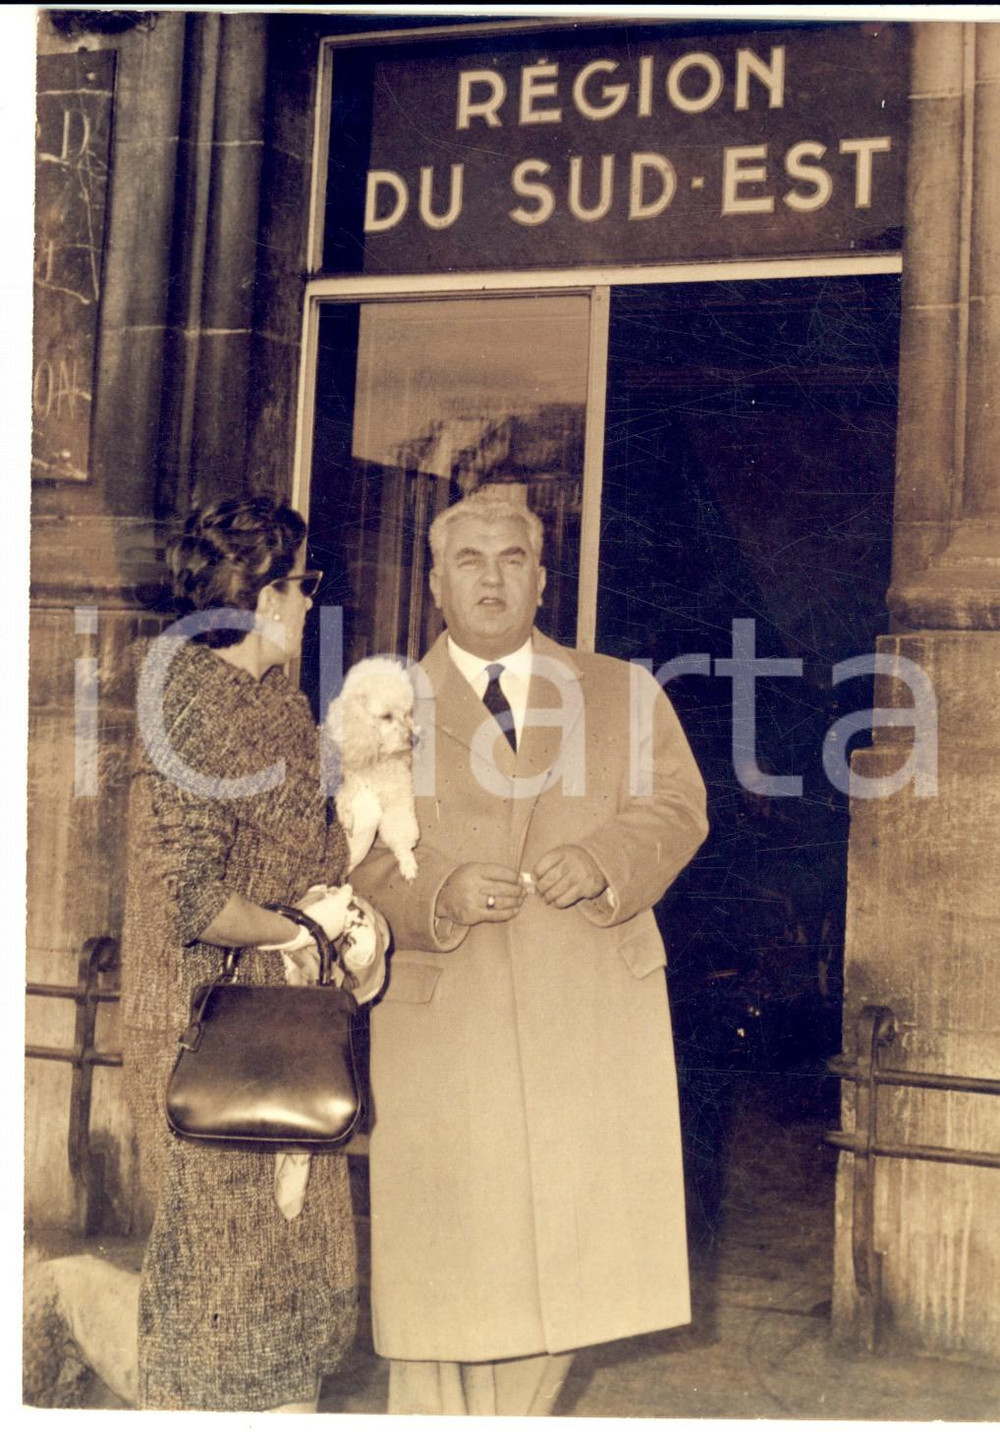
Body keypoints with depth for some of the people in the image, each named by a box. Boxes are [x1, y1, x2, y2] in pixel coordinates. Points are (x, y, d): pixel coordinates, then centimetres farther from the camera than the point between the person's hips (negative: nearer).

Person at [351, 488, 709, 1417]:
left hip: (594, 1031, 2)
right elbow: (351, 866, 2)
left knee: (568, 1249, 8)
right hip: (440, 1030, -2)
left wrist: (603, 859, -17)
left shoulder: (623, 693, 13)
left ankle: (518, 1415, 28)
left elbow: (678, 807, 4)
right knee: (443, 1261, 2)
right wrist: (440, 894, -18)